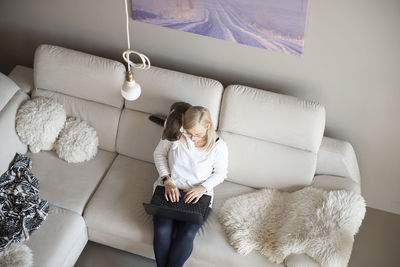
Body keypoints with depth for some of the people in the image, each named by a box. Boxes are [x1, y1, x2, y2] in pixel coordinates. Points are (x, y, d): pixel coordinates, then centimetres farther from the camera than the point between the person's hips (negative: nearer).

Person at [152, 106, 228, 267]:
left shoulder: (218, 146, -15)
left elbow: (220, 173, 0)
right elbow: (159, 153, 2)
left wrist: (203, 188, -17)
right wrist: (167, 180, -11)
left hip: (197, 194, -1)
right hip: (169, 188, 1)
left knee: (186, 235, -24)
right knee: (162, 231, -22)